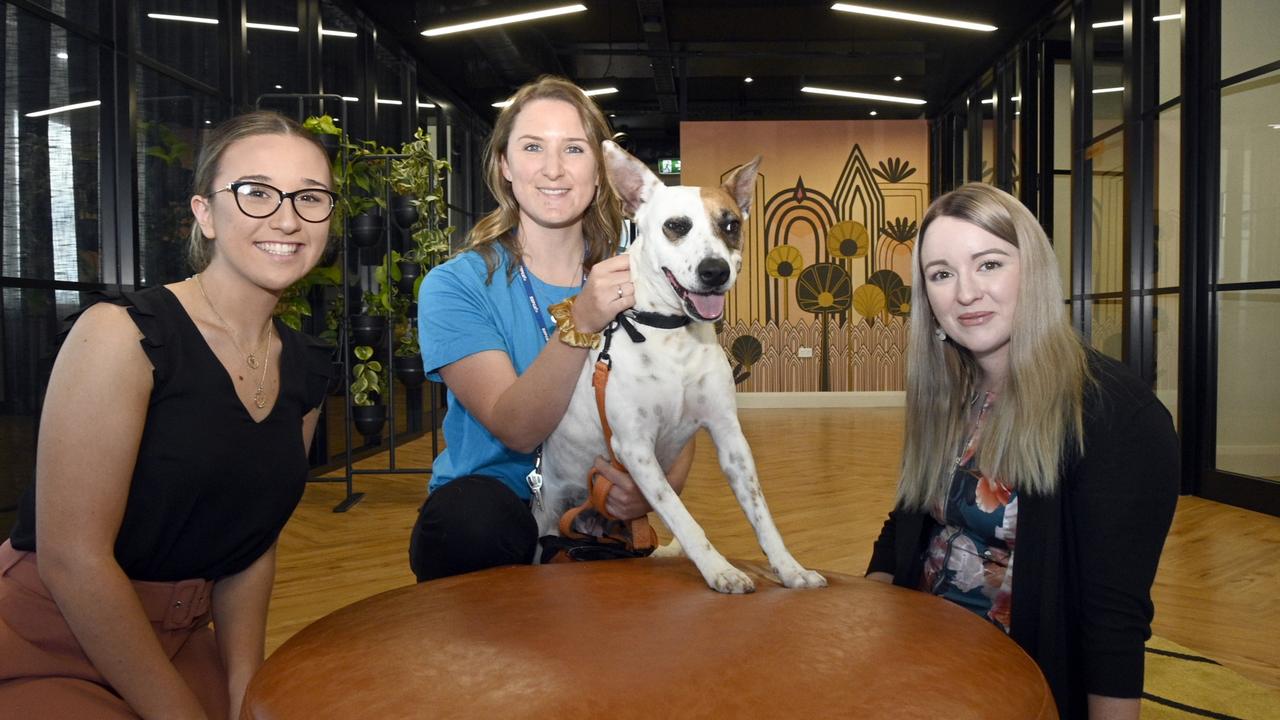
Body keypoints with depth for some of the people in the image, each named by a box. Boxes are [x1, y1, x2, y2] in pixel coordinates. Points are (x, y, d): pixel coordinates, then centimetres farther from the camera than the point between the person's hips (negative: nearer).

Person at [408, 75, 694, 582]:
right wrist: (580, 324, -34)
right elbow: (516, 430, -20)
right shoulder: (454, 287, -7)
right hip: (489, 512, -2)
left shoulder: (630, 283, 2)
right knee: (468, 512, -33)